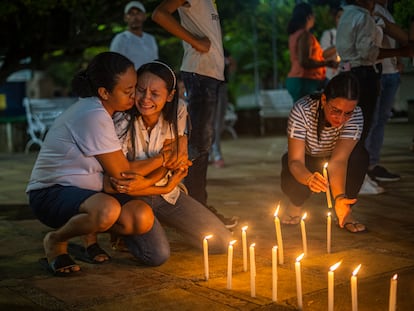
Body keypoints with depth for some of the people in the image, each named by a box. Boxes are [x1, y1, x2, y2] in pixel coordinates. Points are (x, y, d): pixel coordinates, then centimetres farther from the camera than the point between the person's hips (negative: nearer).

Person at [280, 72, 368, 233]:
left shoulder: (355, 115, -28)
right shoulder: (302, 110, -33)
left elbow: (338, 161, -35)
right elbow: (295, 160, -35)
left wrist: (339, 197, -51)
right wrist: (309, 179, -58)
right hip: (305, 164, -1)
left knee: (360, 156, -30)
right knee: (291, 182, -35)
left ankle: (345, 211, -10)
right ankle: (295, 204, 4)